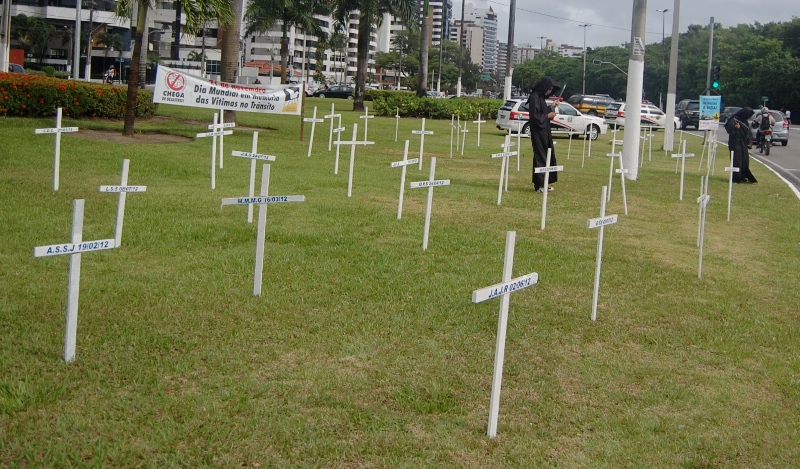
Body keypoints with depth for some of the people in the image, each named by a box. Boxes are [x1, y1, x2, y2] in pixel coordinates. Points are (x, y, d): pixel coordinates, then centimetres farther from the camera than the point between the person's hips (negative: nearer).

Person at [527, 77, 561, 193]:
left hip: (544, 131, 10)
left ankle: (542, 183, 21)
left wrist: (551, 107, 9)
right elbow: (535, 116, -22)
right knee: (540, 156, -6)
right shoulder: (535, 97, -18)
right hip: (538, 132, -10)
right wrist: (548, 116, -13)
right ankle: (539, 185, -1)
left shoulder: (541, 97, 12)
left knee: (547, 156, 14)